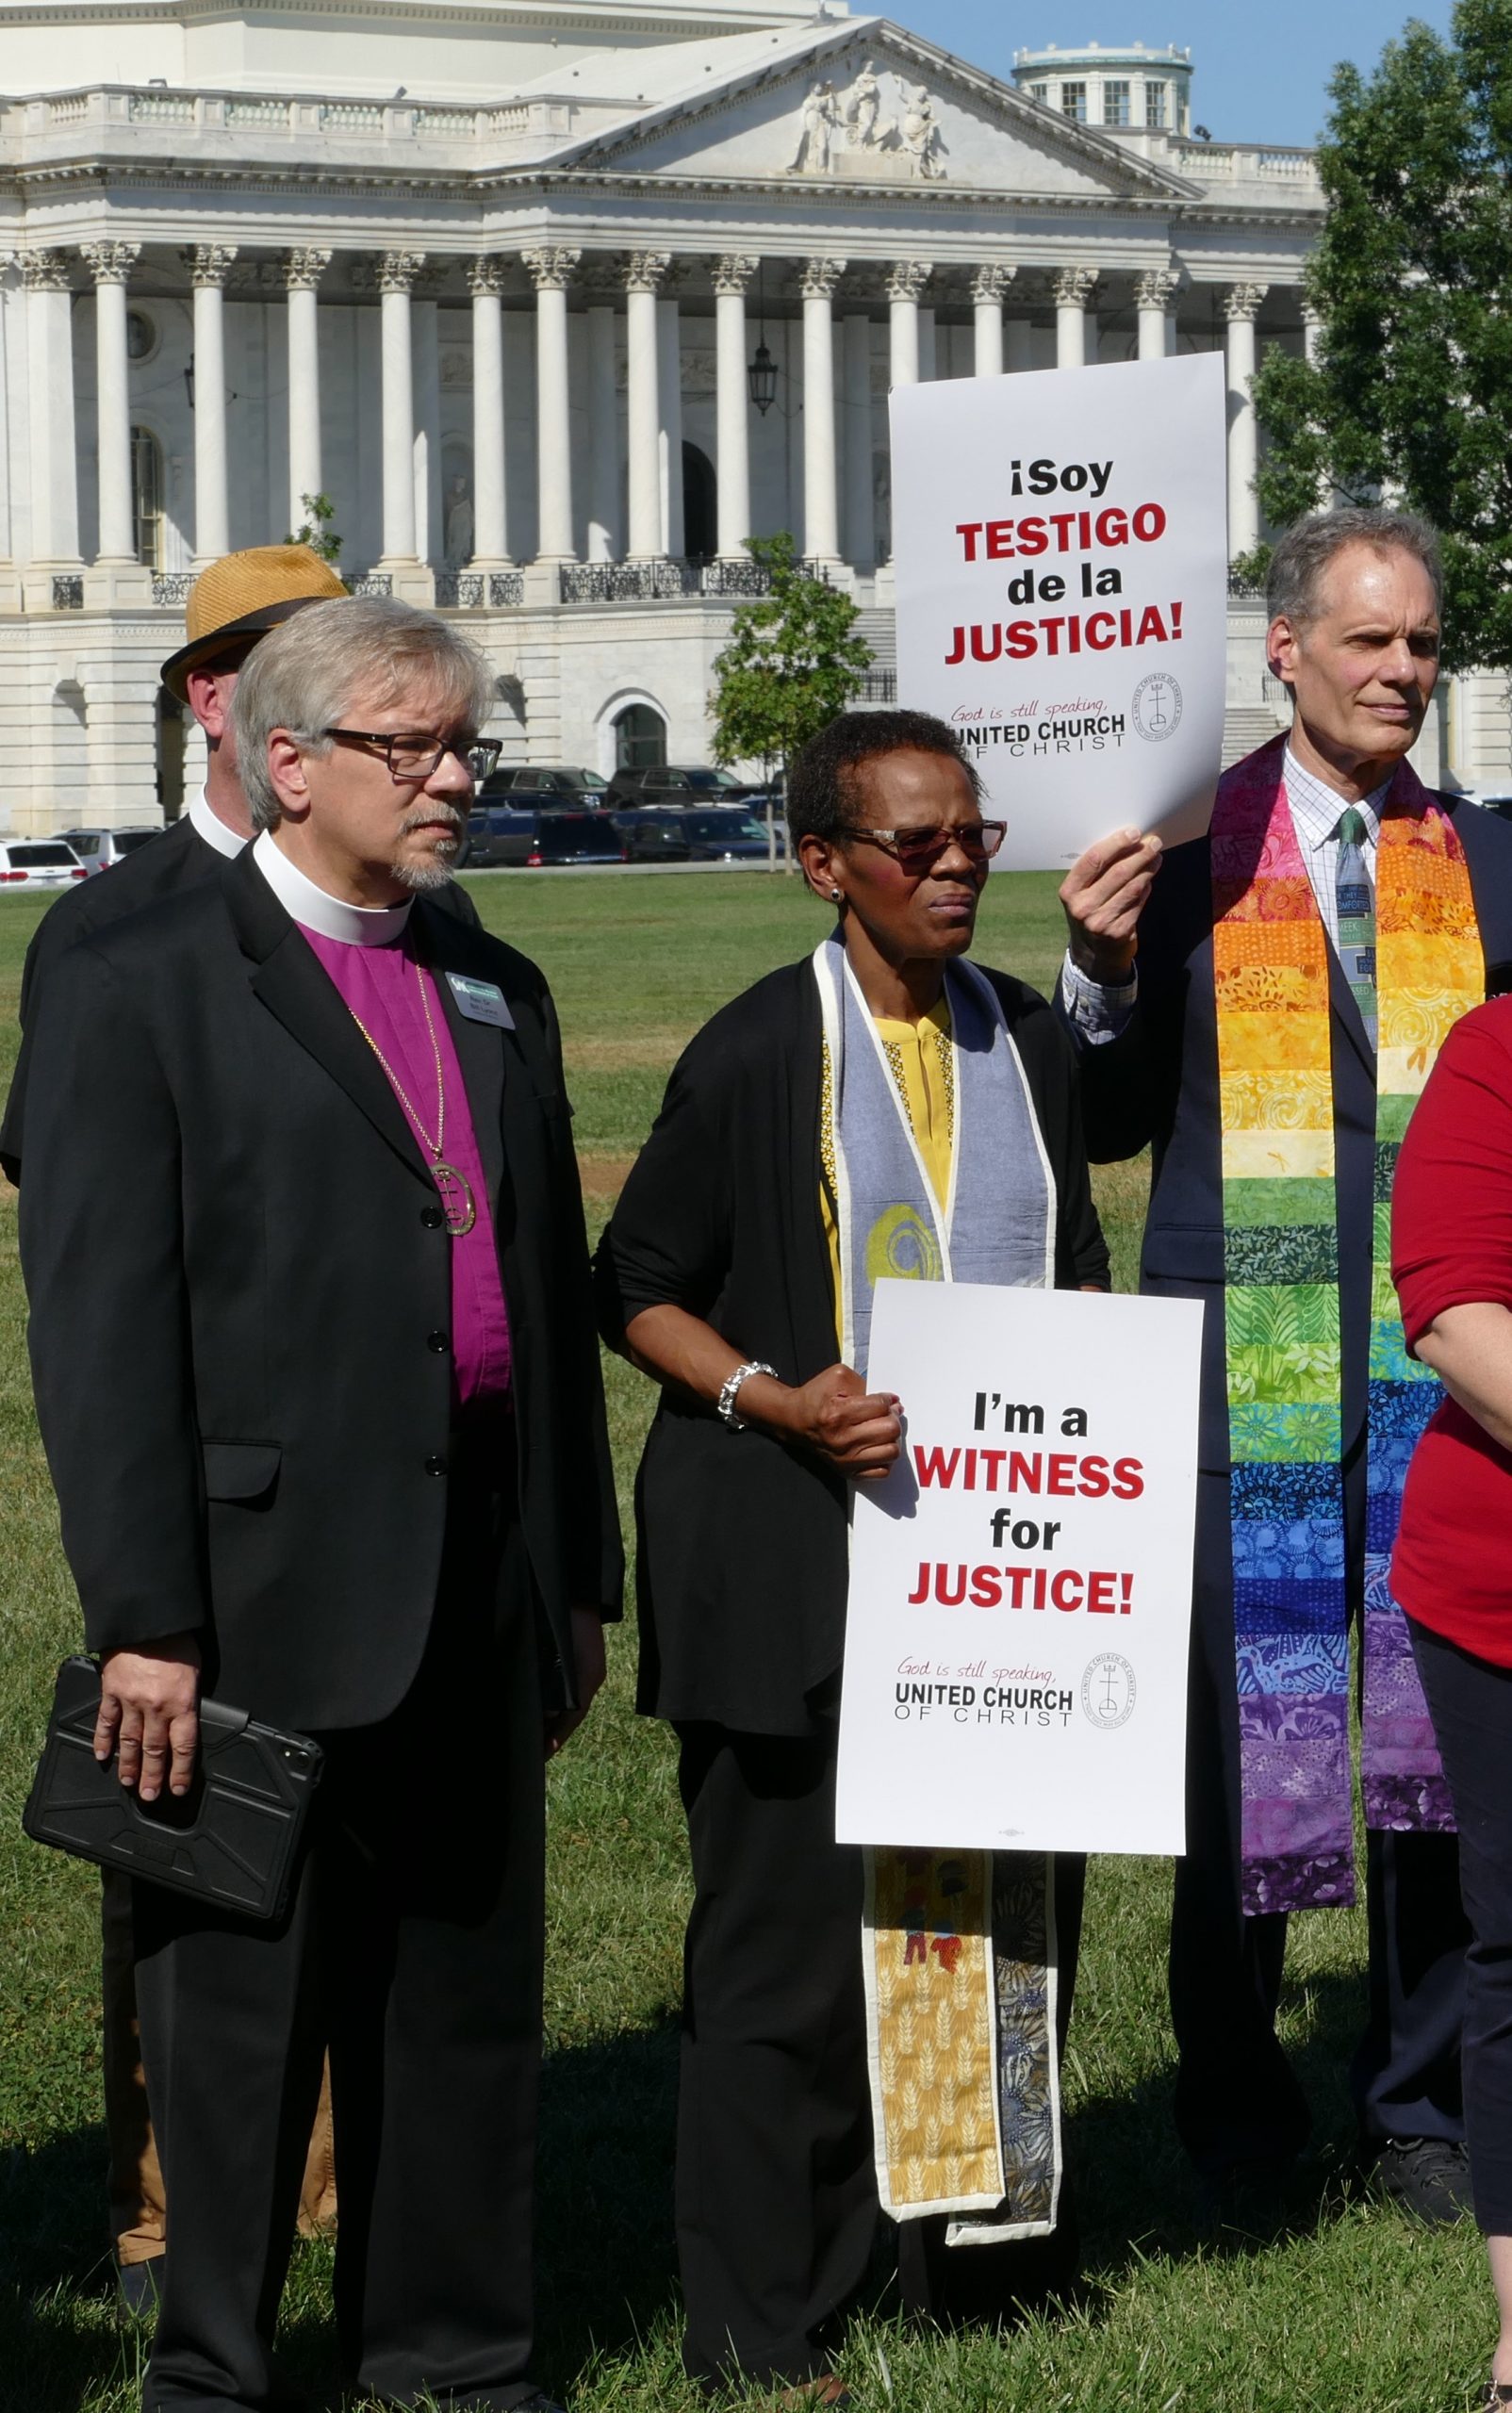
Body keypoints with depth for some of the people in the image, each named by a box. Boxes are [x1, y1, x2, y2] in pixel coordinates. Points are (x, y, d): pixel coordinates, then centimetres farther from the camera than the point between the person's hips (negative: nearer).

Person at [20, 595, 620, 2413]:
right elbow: (100, 1325, -10)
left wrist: (577, 1576, 15)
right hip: (274, 1581, -6)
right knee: (243, 2003, 2)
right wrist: (143, 1617, -15)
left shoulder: (497, 992, 16)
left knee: (469, 1985, 12)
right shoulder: (140, 989, -5)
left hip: (480, 1582, 6)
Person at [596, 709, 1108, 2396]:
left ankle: (981, 2248, 24)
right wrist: (768, 1396, -17)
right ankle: (760, 2332, 6)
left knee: (1011, 1907, 8)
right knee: (794, 1927, -2)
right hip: (797, 1560, -5)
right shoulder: (755, 1056, -7)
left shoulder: (1028, 1042, 10)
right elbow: (636, 1293, -2)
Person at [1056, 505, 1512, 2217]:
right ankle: (1235, 2093, 22)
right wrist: (1101, 972, -13)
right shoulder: (1186, 853, 1)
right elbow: (1110, 1124, 3)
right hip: (1243, 1371, -2)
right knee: (1238, 1731, 5)